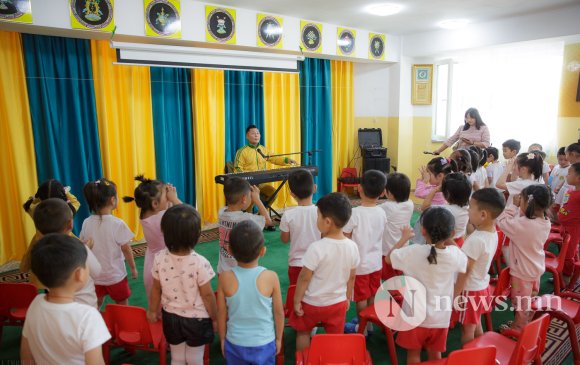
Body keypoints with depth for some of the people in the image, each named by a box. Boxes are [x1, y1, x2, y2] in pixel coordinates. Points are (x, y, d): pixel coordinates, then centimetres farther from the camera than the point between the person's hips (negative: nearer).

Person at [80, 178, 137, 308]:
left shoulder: (87, 223, -8)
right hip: (115, 275, -4)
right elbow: (126, 249, -13)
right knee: (122, 306, 14)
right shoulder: (118, 224, -21)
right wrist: (133, 267, 2)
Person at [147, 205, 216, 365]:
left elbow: (156, 289, -2)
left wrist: (153, 311, 16)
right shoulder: (200, 263, -27)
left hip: (171, 317, 3)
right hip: (196, 319, -3)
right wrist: (215, 318, 0)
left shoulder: (159, 258, -17)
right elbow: (207, 295, -16)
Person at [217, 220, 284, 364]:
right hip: (264, 344, 0)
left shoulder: (225, 278, -18)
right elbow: (279, 312, -9)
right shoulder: (271, 277, -20)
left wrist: (222, 339, 10)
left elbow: (221, 313, -7)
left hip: (235, 344, 1)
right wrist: (278, 339, 8)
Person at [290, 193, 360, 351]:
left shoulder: (316, 248, -28)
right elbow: (351, 277, 2)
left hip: (312, 303, -3)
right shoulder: (352, 246, -11)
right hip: (338, 303, 4)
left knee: (303, 332, 21)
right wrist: (347, 298, 16)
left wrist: (296, 301, -6)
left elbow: (304, 278, -19)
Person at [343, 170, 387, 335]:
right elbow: (376, 234, 7)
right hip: (376, 262, 5)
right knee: (371, 296, 20)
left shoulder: (354, 213, -22)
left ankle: (362, 327, 27)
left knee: (361, 298, 12)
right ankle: (368, 323, 36)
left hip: (360, 263, -5)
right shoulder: (382, 213, -6)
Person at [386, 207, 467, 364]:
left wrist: (404, 238, 3)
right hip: (441, 317, 3)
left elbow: (389, 258, -8)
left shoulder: (414, 252, -24)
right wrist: (447, 239, 11)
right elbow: (464, 264, 10)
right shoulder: (455, 254, -14)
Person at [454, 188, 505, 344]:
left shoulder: (476, 240, -30)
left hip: (470, 290, -8)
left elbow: (465, 272, -24)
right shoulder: (493, 233, -4)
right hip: (481, 286, 8)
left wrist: (454, 296, -15)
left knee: (467, 330, 9)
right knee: (476, 326, 24)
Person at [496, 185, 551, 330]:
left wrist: (514, 205, -17)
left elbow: (501, 222, -23)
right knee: (530, 301, 26)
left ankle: (517, 329, 32)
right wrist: (519, 208, -13)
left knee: (521, 303, 13)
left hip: (522, 271, -7)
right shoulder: (546, 222, -9)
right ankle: (526, 325, 45)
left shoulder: (523, 224, -34)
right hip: (536, 269, 8)